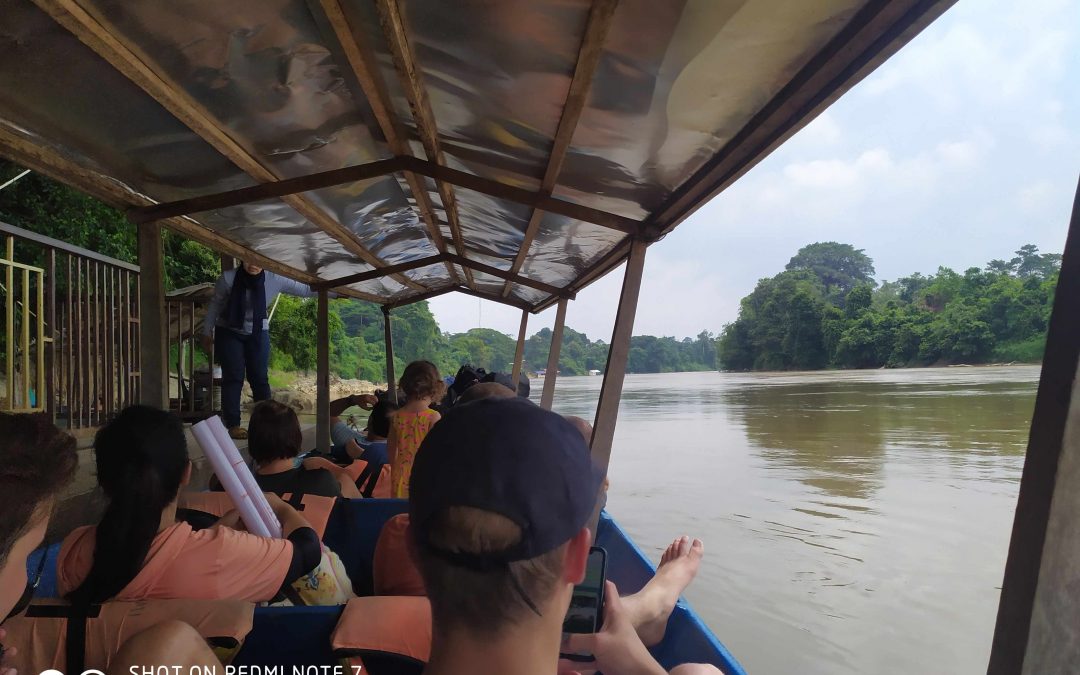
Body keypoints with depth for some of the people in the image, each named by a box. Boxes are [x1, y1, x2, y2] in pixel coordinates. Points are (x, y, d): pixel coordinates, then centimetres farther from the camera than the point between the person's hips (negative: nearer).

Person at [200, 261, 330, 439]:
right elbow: (215, 305, -5)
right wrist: (207, 333, 0)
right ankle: (233, 425, 2)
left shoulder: (274, 280, -15)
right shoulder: (228, 278, -18)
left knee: (260, 377, -1)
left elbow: (306, 290, -12)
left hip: (258, 334, 1)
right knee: (233, 377, -5)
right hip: (229, 333, -1)